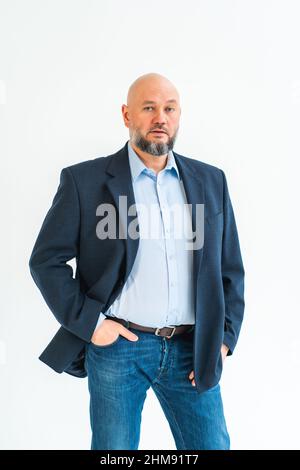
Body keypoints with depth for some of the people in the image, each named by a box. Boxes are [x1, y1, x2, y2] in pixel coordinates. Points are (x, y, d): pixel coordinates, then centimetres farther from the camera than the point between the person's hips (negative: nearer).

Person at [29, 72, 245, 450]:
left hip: (192, 350, 3)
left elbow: (229, 269, 10)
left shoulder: (210, 181, 7)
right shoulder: (84, 180, -3)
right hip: (117, 347, -2)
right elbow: (45, 260, -1)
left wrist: (224, 338, 2)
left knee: (212, 445, 8)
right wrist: (89, 322, -8)